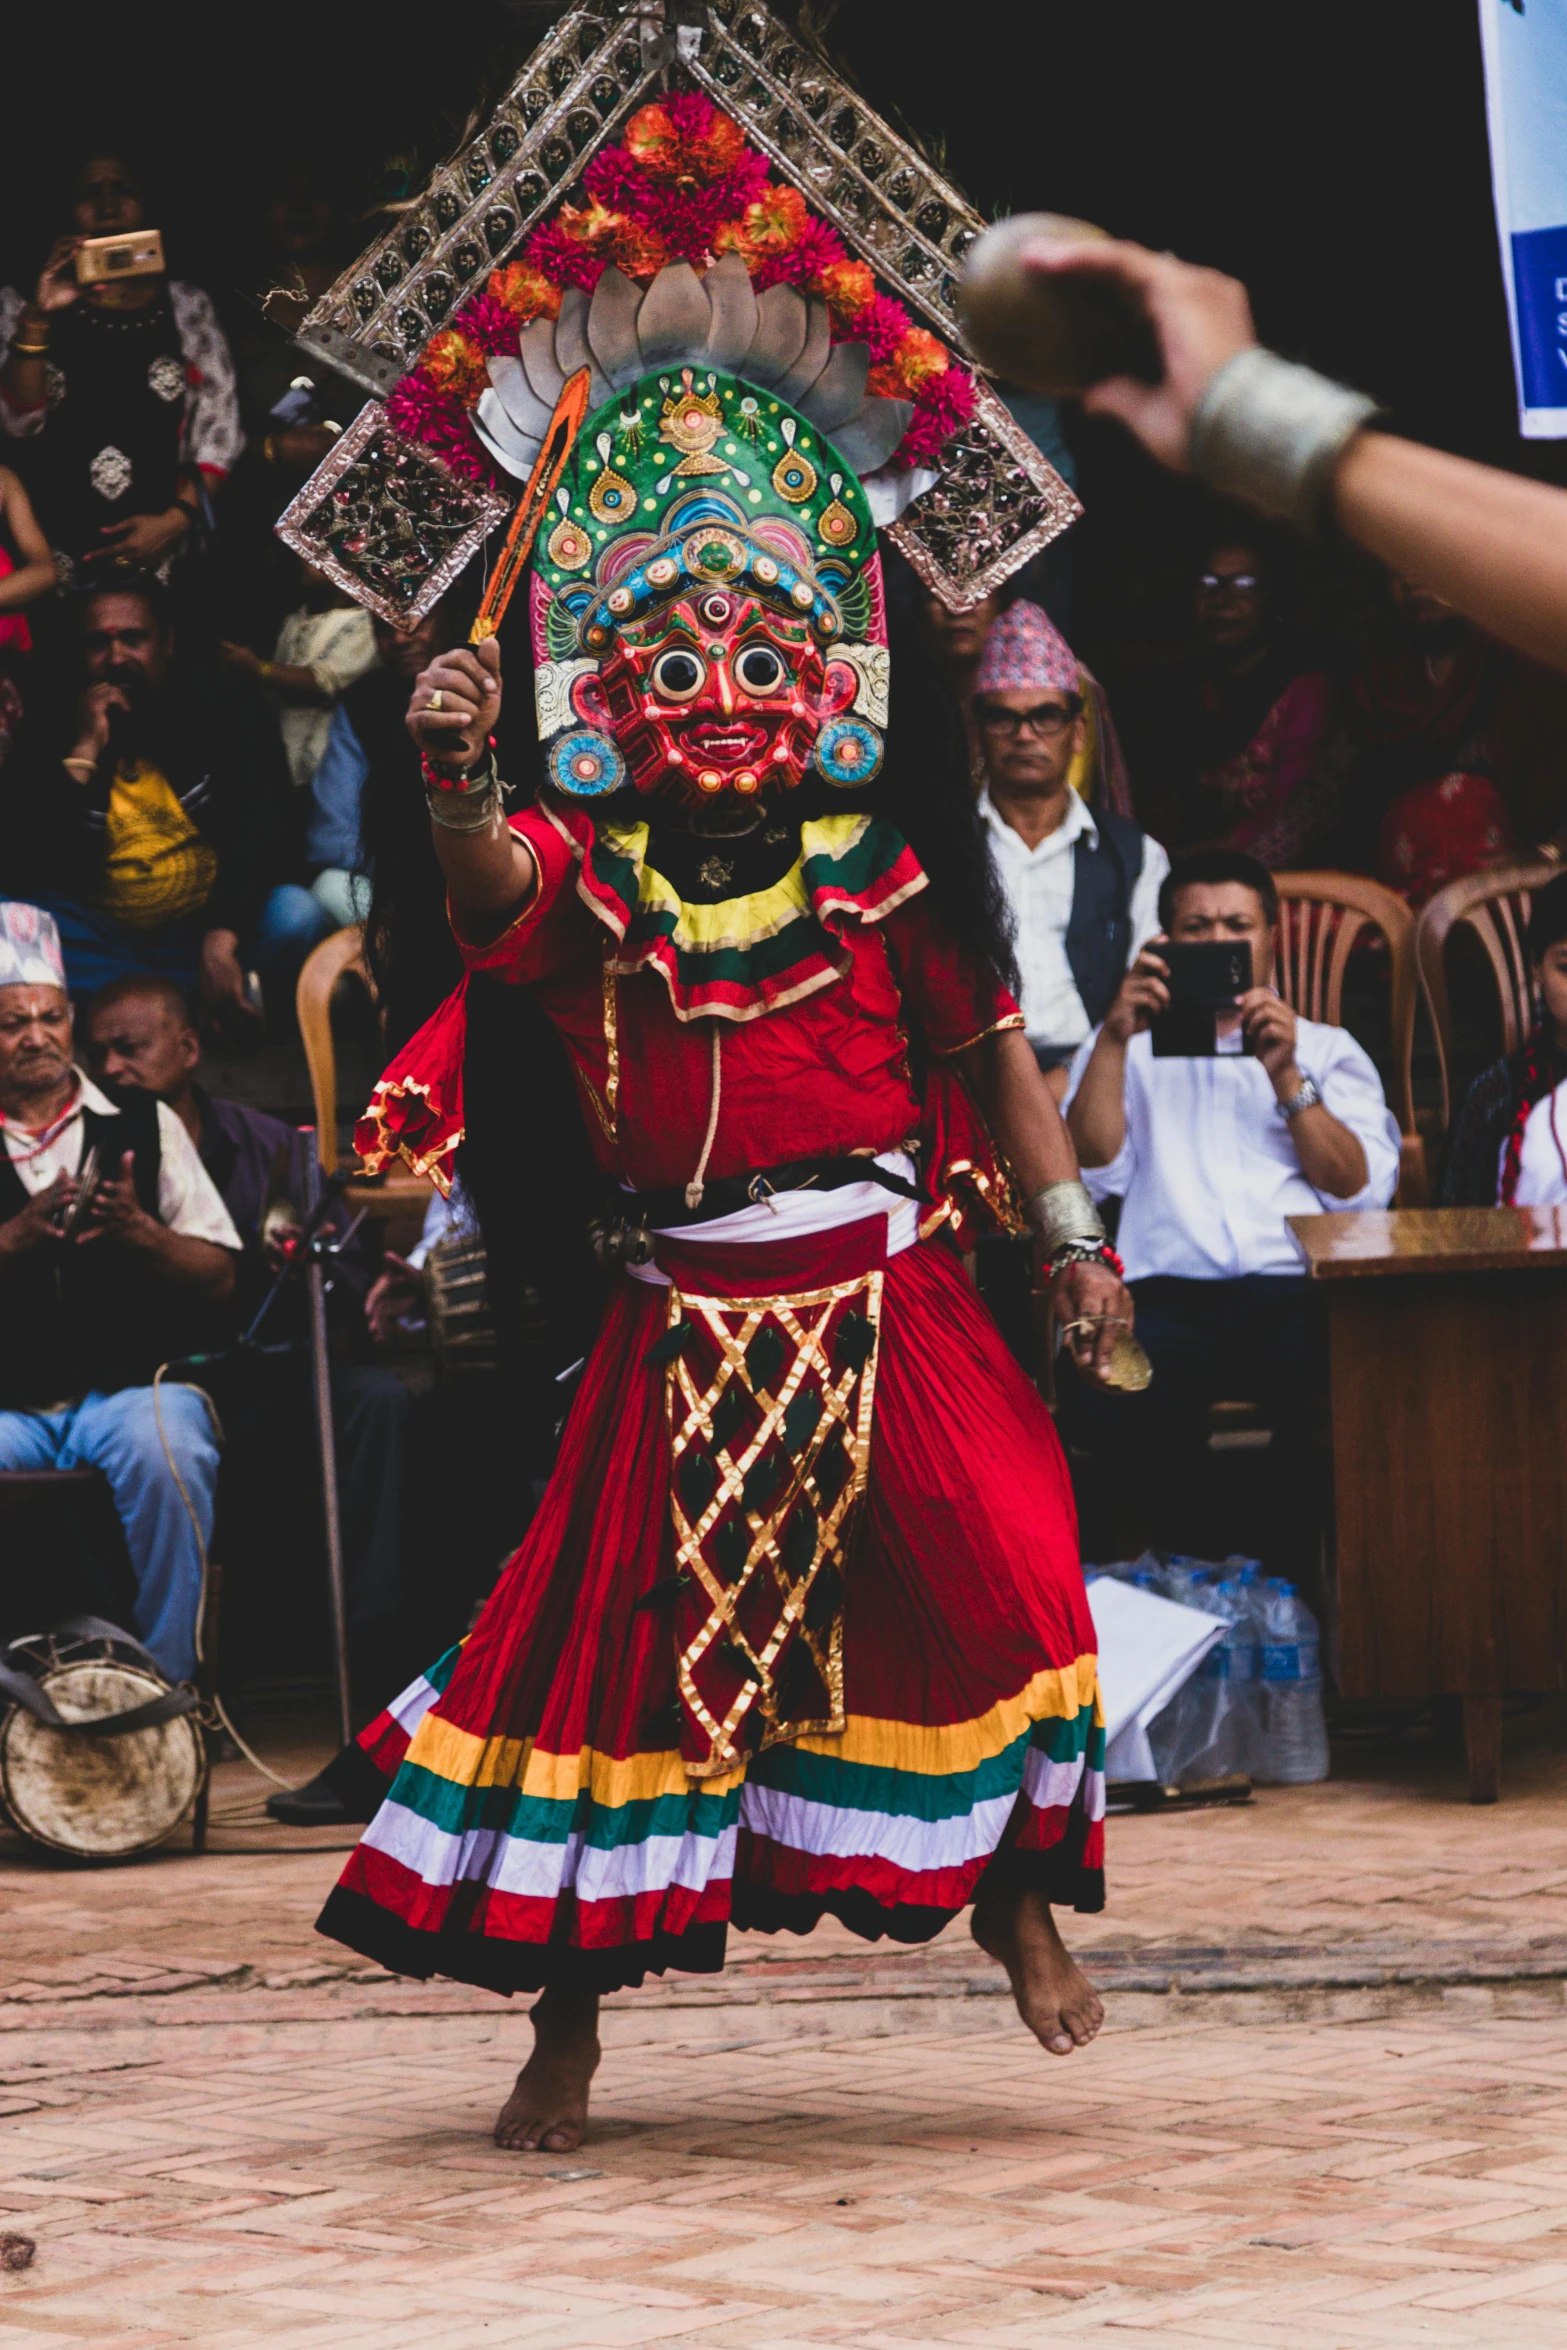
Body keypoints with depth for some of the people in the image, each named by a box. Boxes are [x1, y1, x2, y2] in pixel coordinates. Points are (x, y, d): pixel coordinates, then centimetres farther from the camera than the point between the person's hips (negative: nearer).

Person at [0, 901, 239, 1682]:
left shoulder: (143, 1126, 13)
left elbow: (219, 1277, 8)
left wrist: (137, 1230, -10)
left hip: (133, 1383, 0)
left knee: (167, 1459, -33)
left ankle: (168, 1689, -22)